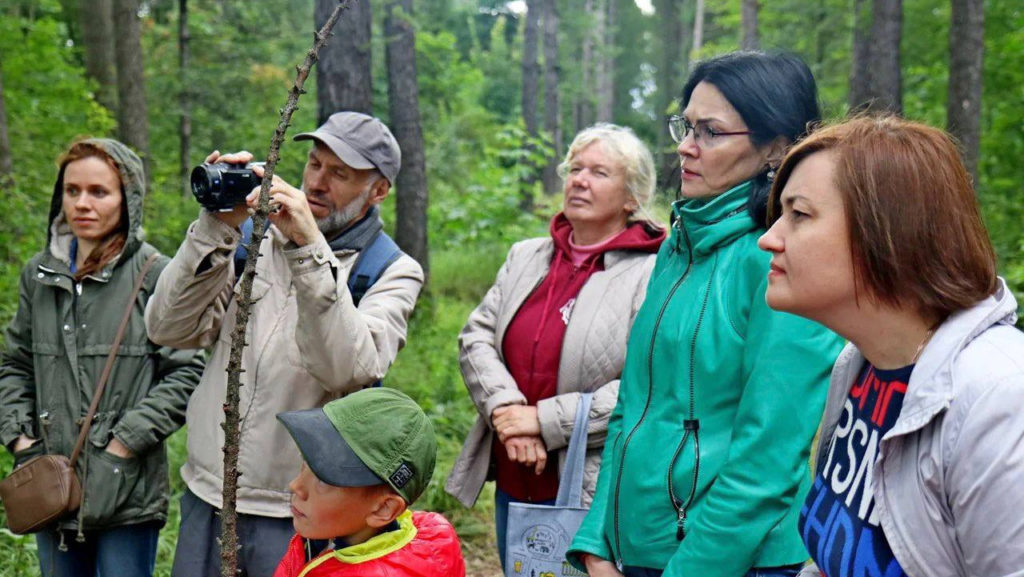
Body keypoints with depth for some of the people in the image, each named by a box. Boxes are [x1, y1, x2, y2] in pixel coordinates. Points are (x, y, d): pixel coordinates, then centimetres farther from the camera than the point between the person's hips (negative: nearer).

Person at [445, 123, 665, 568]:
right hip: (512, 485, 6)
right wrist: (506, 408, -13)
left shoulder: (652, 274, -10)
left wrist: (548, 420, -18)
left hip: (595, 494, -6)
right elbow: (476, 337, 4)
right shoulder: (525, 257, 12)